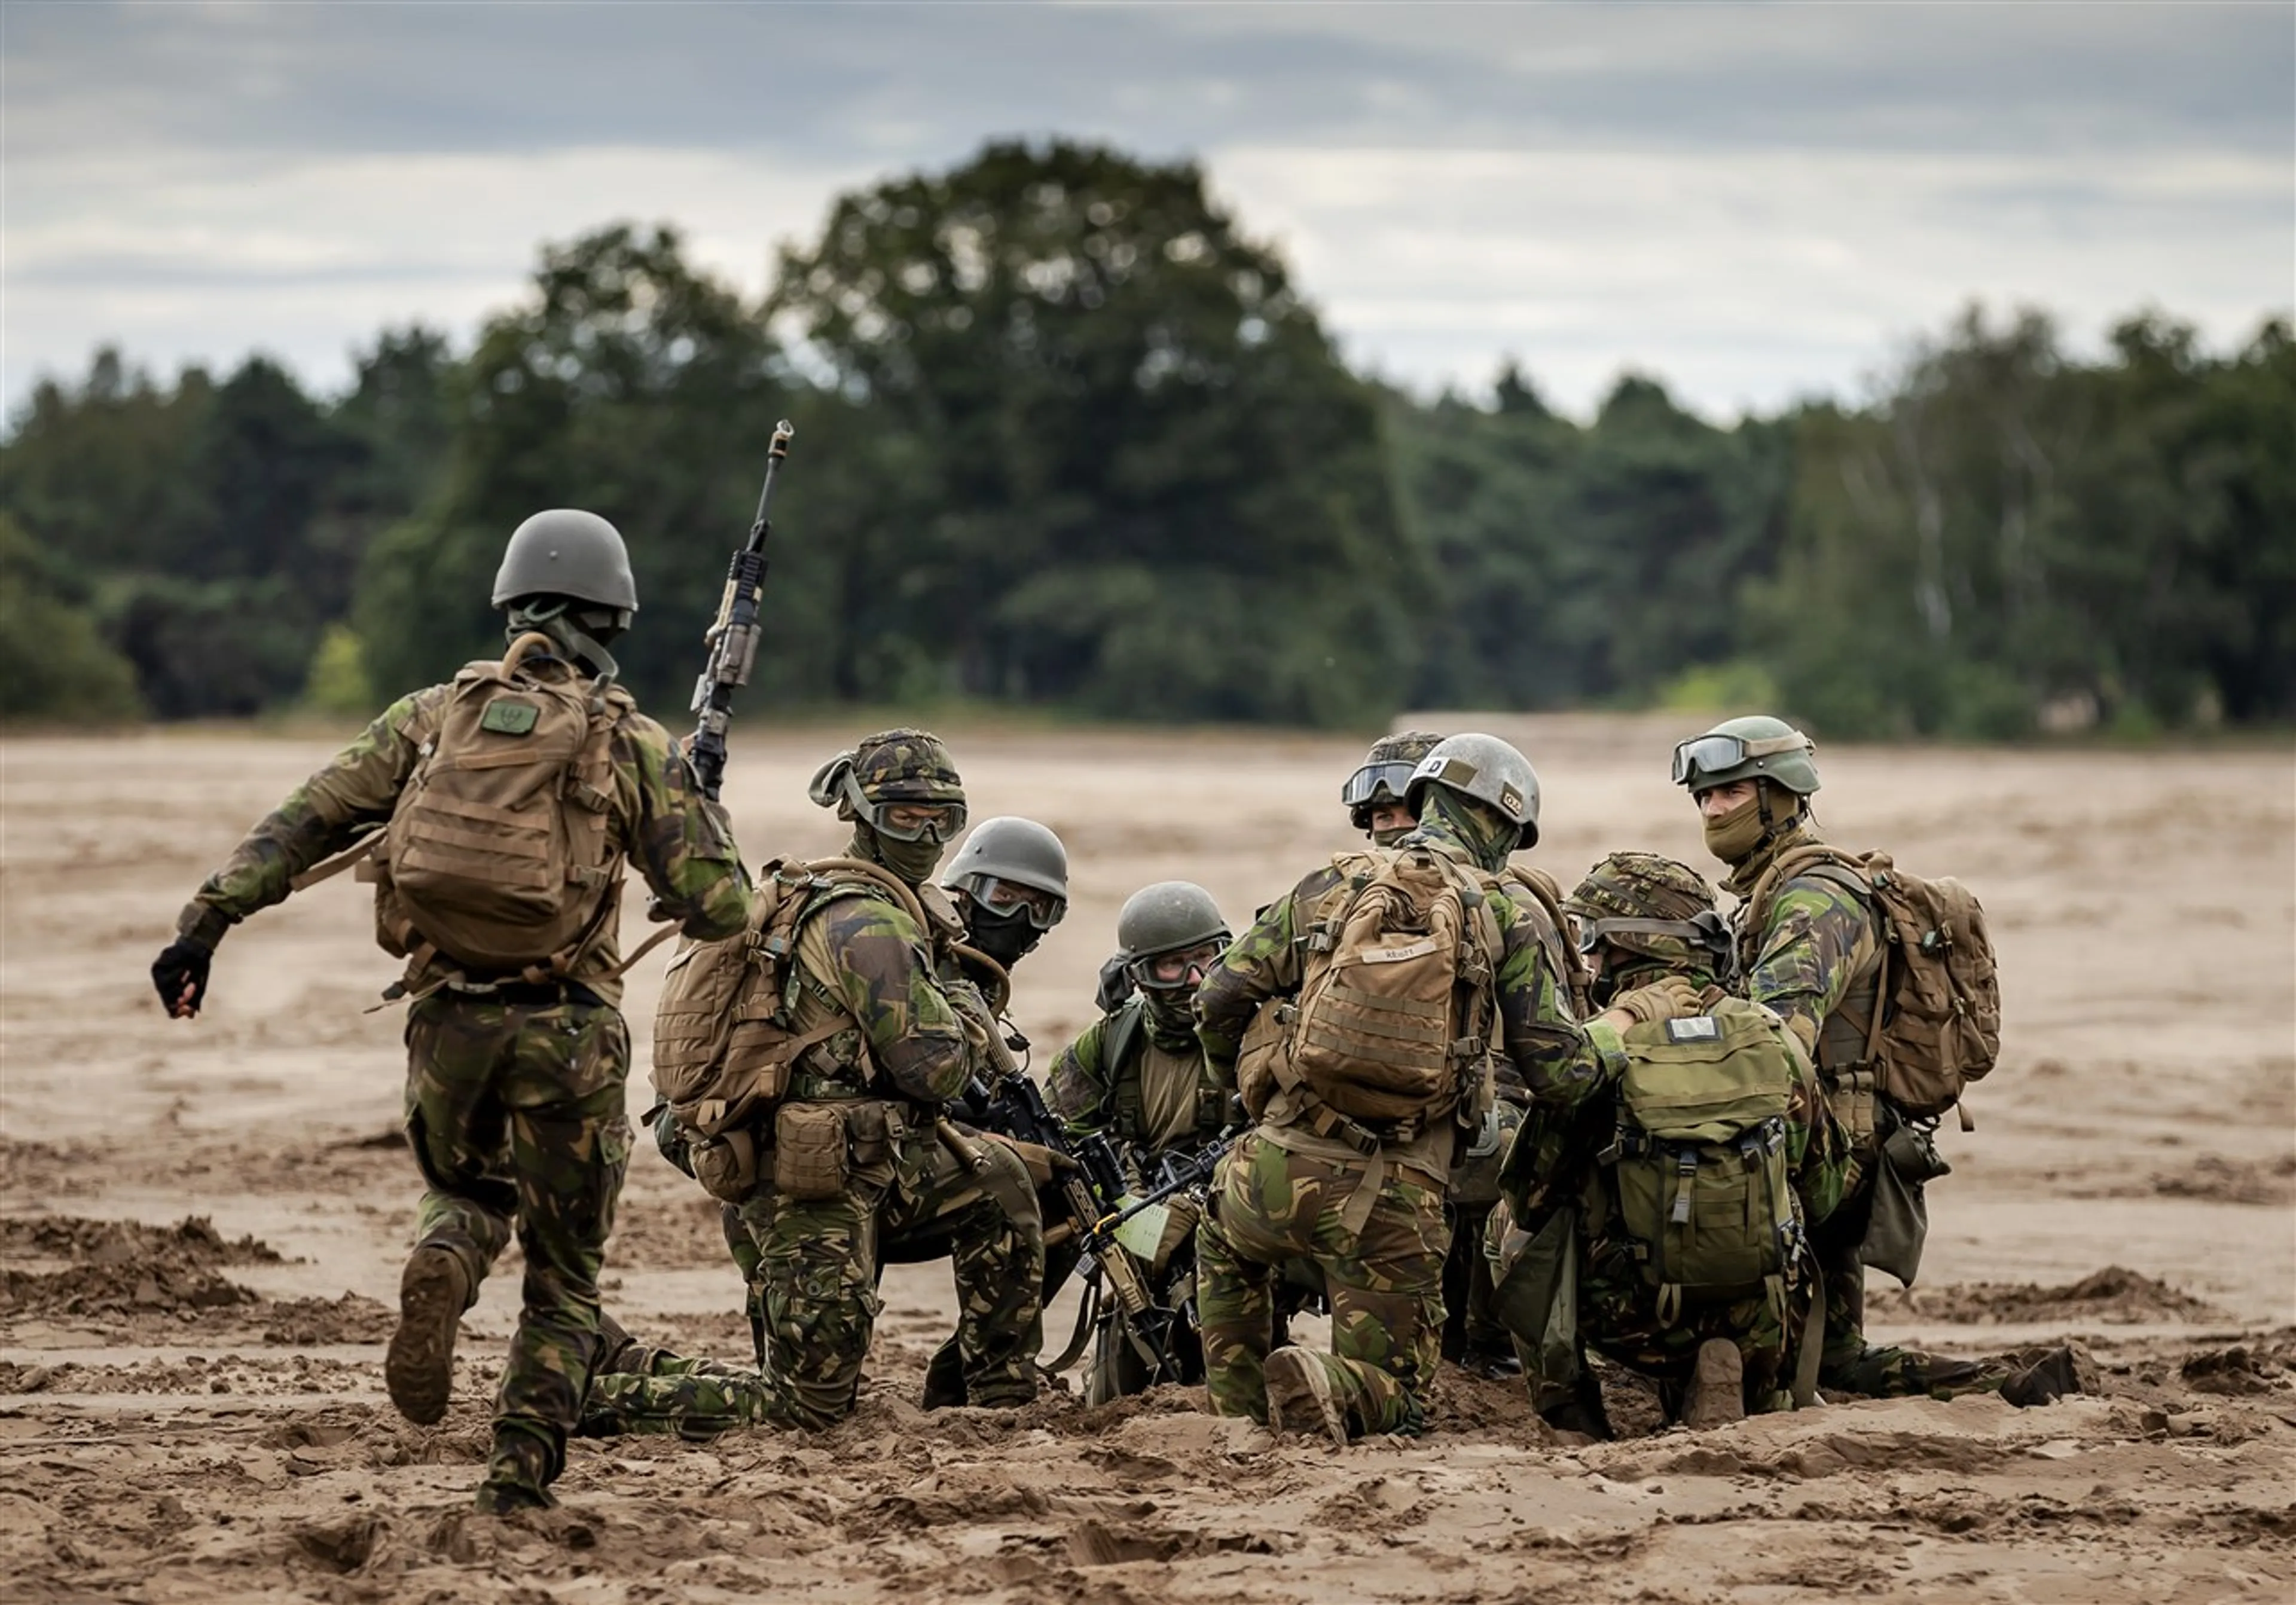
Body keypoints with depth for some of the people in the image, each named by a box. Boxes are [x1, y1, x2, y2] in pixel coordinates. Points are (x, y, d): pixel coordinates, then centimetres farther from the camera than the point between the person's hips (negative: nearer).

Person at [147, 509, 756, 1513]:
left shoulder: (433, 717, 6)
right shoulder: (634, 746, -1)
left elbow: (301, 826, 1)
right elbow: (718, 910, -3)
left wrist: (203, 927, -1)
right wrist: (706, 823, 17)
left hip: (448, 1018, 2)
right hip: (565, 1031, -2)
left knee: (468, 1195, 27)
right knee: (564, 1275, 13)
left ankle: (442, 1269, -8)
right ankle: (522, 1463, -2)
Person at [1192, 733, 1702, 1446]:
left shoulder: (1331, 885, 12)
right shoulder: (1512, 914, 6)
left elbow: (1219, 999, 12)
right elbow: (1555, 1066, 1)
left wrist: (1250, 1082, 31)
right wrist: (1630, 1016, 20)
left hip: (1280, 1166, 2)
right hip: (1393, 1197, -2)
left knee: (1226, 1244, 38)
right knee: (1394, 1399, 11)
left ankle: (1237, 1415, 23)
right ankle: (1325, 1391, -21)